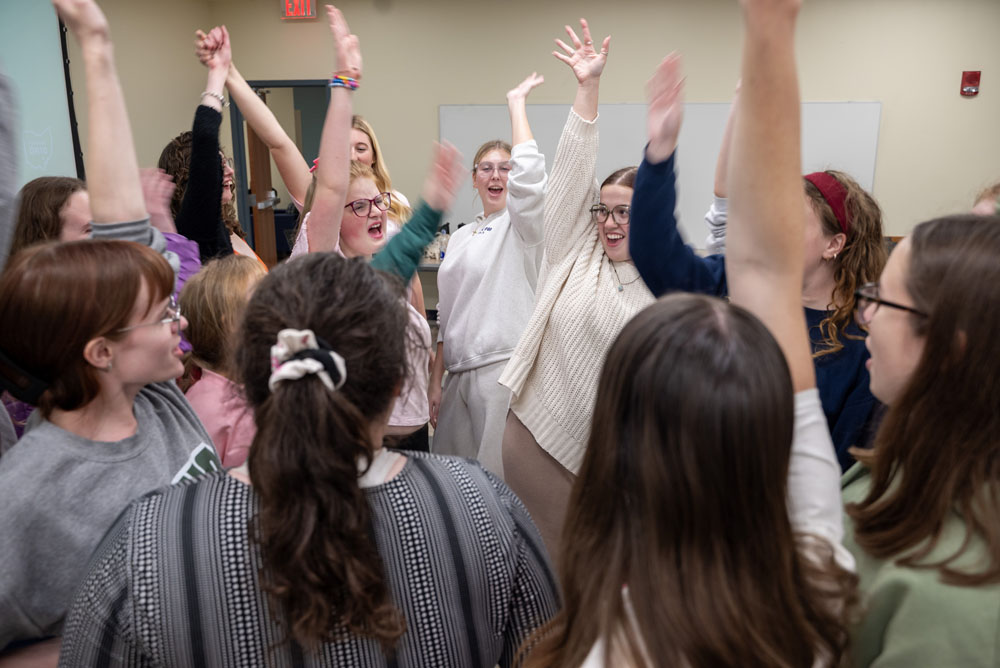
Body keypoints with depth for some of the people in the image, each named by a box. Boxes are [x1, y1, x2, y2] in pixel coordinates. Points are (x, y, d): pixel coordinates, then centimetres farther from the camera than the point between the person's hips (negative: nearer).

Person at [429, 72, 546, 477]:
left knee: (498, 478, -3)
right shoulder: (460, 237, 17)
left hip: (505, 366, -6)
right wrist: (435, 380, 14)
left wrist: (517, 102, -12)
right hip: (460, 371, 7)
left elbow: (528, 173, -23)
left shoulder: (521, 224, -1)